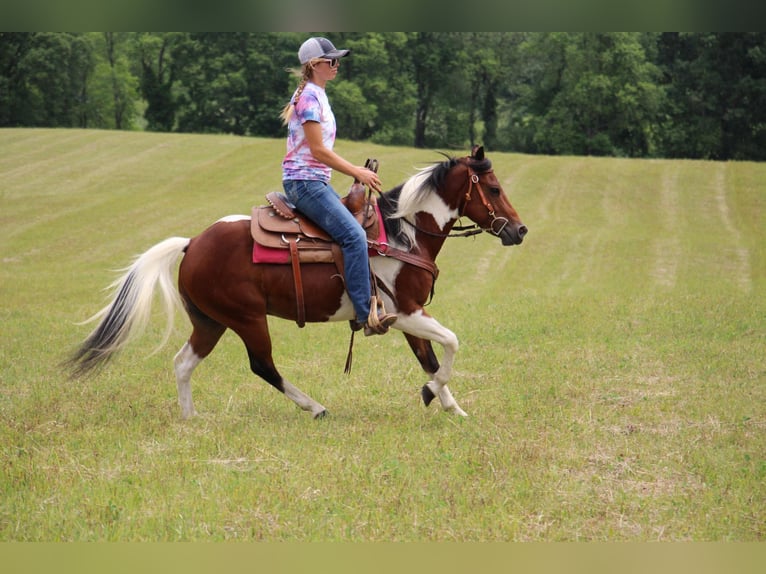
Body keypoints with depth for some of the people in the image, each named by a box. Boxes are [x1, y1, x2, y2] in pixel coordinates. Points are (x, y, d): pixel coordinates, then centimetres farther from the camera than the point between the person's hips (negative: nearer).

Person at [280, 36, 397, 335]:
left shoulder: (318, 96, 17)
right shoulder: (309, 97, -14)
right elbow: (317, 150, -18)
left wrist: (356, 170, 14)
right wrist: (357, 173, -12)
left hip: (317, 181, 11)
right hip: (304, 181, -11)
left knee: (354, 231, 13)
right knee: (354, 234, -21)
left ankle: (361, 308, 17)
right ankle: (366, 313, -25)